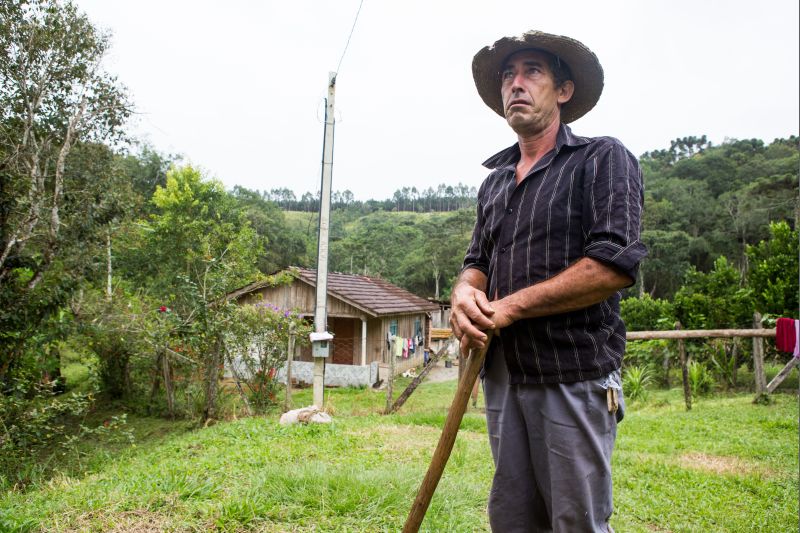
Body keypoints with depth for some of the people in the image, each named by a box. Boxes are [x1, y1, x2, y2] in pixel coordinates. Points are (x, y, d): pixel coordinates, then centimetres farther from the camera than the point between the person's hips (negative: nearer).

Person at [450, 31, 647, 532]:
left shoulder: (602, 159, -4)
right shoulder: (495, 181, 17)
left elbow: (615, 264, -16)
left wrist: (509, 307, -15)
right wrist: (465, 292, -8)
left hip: (575, 377, -6)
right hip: (503, 375, 6)